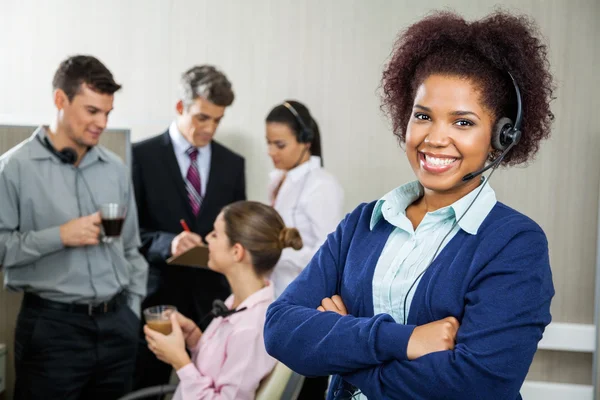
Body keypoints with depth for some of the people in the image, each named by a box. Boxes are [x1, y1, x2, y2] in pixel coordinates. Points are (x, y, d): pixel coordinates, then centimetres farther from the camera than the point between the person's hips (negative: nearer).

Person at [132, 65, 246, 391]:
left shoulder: (233, 163, 10)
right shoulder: (143, 155, -2)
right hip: (158, 294, -2)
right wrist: (167, 243, -21)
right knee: (146, 389, 6)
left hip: (213, 295, 3)